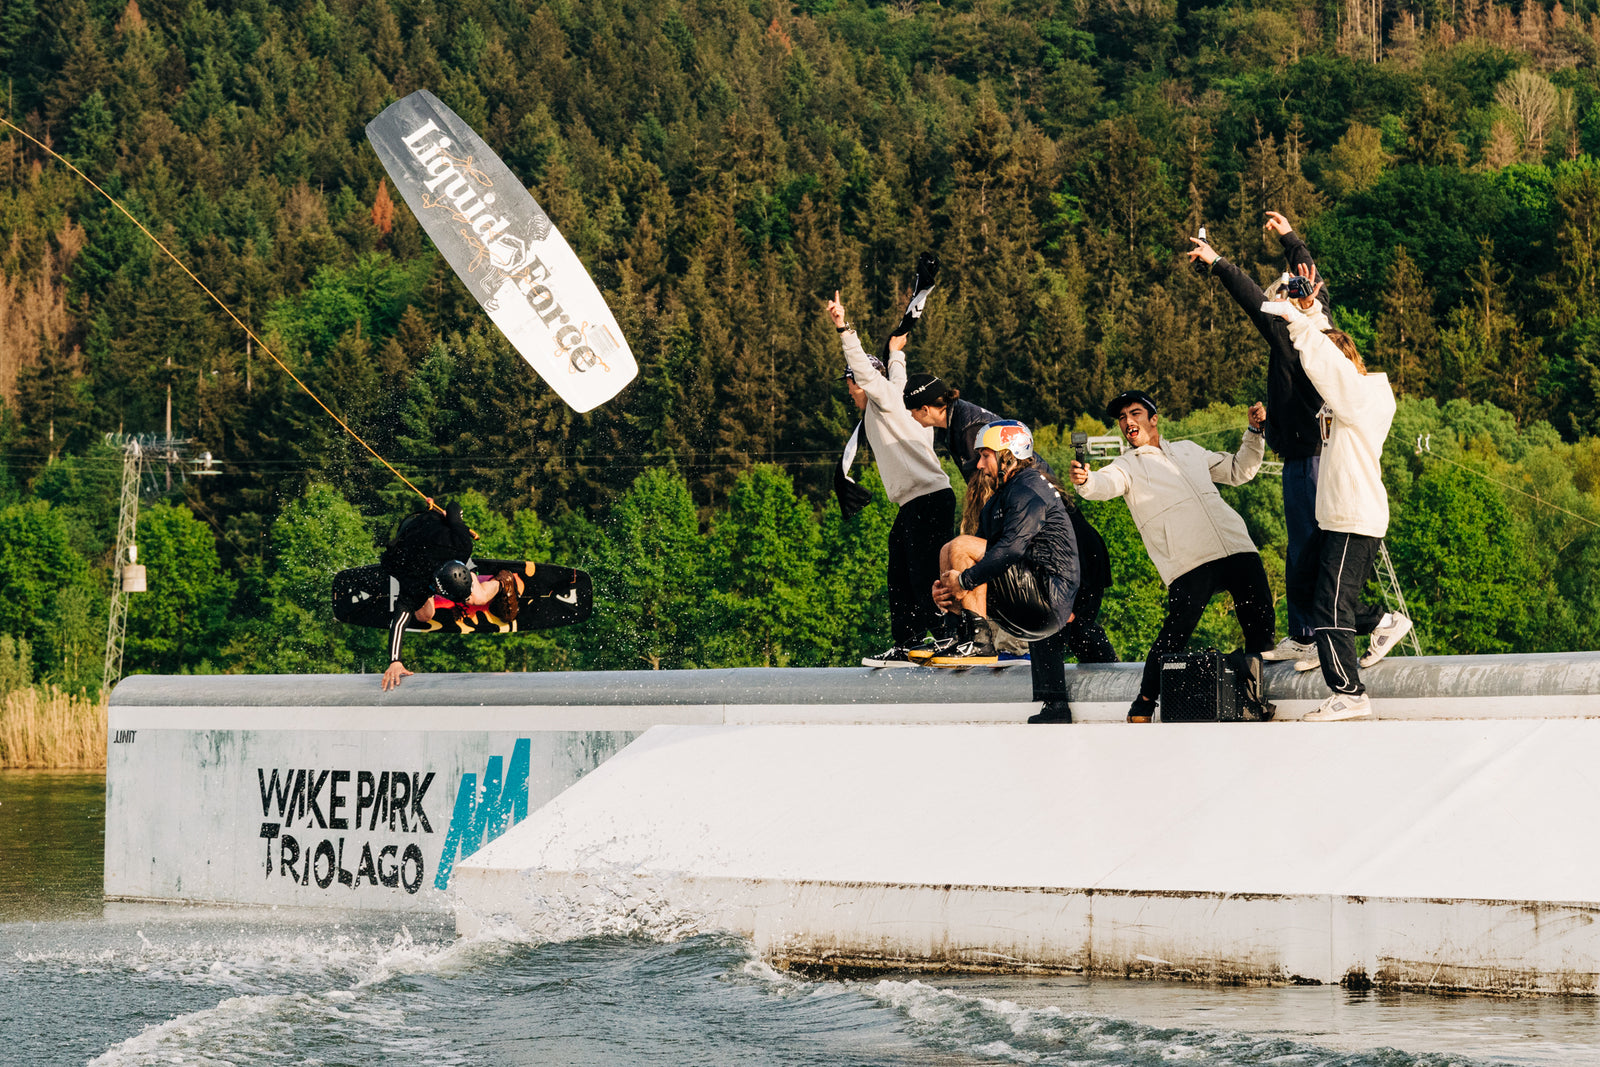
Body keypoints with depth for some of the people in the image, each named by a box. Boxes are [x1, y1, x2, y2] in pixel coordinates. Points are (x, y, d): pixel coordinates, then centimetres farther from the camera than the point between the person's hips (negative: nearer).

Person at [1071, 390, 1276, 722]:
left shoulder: (1188, 450, 27)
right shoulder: (1127, 466, 13)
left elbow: (1238, 471, 36)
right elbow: (1106, 483, -11)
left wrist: (1254, 432, 22)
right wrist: (1085, 481, -34)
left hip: (1237, 546, 4)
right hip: (1190, 564, -4)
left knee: (1261, 629, 3)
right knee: (1175, 635, -17)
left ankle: (1254, 695, 21)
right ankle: (1144, 705, -4)